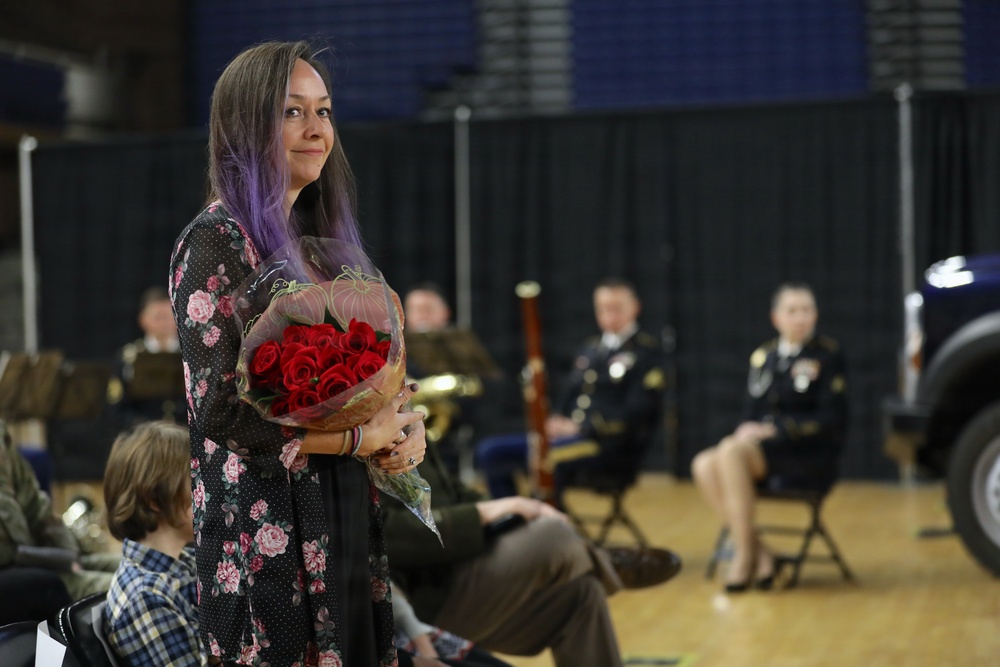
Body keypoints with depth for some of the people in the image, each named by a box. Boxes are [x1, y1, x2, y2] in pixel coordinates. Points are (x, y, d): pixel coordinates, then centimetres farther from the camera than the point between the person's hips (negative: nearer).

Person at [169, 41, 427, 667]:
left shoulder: (321, 234, 12)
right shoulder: (216, 241, -11)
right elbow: (222, 409, -18)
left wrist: (402, 424, -3)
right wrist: (359, 438, -13)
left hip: (347, 513, 7)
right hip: (267, 520, -7)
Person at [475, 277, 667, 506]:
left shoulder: (647, 350, -2)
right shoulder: (591, 348, 21)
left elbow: (637, 412, -13)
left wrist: (581, 427, -19)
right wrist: (555, 421, -2)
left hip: (611, 445, -8)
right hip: (567, 434, 8)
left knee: (546, 458, -38)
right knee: (489, 451, -9)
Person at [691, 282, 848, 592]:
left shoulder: (828, 355, -1)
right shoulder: (763, 357, 15)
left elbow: (831, 419, -8)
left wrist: (776, 429, -15)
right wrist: (747, 429, -9)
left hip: (811, 455, -6)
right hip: (761, 448, 6)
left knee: (731, 452, -32)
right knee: (704, 466, -24)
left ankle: (744, 554, -24)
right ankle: (760, 555, -19)